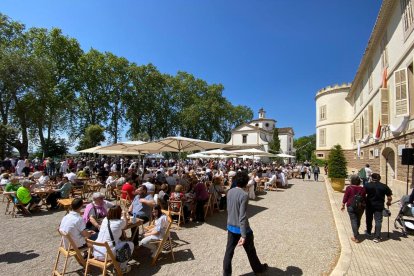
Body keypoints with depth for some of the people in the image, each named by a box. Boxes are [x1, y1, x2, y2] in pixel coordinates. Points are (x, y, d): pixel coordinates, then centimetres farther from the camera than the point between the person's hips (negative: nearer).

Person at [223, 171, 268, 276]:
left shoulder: (229, 192, -3)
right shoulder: (244, 195, -24)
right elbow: (242, 216, -26)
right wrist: (243, 235, -23)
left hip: (230, 227, 5)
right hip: (241, 228, -5)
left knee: (229, 250, 15)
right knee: (250, 250, 19)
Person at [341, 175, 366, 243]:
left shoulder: (349, 188, -11)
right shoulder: (362, 189, -1)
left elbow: (345, 197, -8)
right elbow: (364, 198, 6)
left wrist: (343, 205, 4)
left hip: (351, 207, -4)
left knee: (353, 221, 1)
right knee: (358, 220, 18)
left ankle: (356, 238, 1)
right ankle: (356, 233, 36)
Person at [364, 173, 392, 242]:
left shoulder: (367, 185, -9)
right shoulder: (384, 186, -4)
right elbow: (390, 198, -4)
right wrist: (388, 202, 17)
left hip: (369, 205, 0)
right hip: (379, 206, 1)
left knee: (369, 219, 18)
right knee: (378, 221, 5)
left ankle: (368, 232, 36)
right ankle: (377, 237, 3)